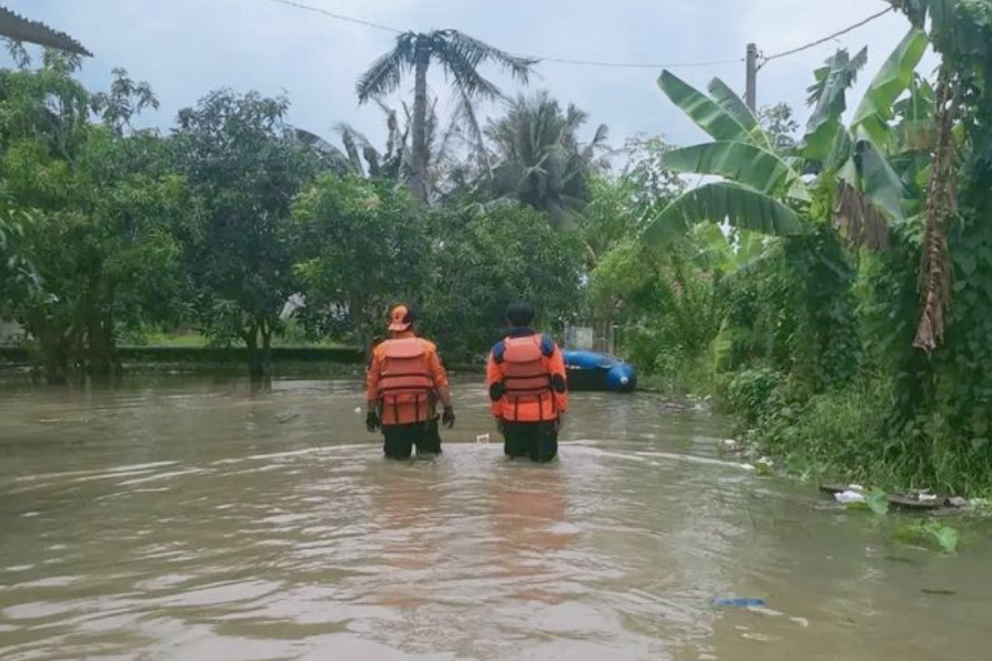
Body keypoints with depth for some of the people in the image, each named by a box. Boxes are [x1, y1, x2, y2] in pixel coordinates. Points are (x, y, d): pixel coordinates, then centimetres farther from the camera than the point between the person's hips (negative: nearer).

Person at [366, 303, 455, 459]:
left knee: (396, 453, 14)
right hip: (422, 414, -1)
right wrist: (448, 407, 2)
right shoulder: (427, 348, 0)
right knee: (429, 451, 14)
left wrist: (371, 412, 11)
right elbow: (440, 380, -3)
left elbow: (371, 384, 3)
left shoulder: (381, 350, 2)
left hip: (392, 416, 1)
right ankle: (426, 448, -14)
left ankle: (397, 451, -14)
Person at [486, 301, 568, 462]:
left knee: (514, 454, 19)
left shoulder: (499, 350, -4)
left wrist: (498, 415, 11)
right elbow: (559, 382, -4)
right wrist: (561, 410, 4)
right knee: (544, 455, 9)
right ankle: (539, 451, -15)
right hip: (544, 414, -1)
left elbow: (494, 388, 0)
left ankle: (517, 450, -5)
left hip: (512, 416, 1)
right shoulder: (547, 345, -5)